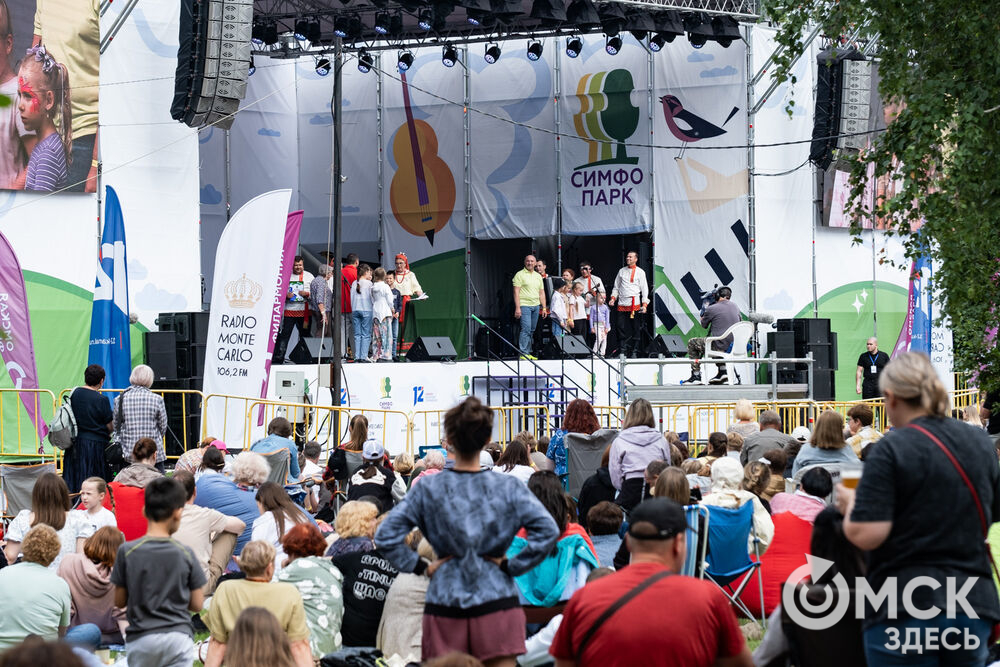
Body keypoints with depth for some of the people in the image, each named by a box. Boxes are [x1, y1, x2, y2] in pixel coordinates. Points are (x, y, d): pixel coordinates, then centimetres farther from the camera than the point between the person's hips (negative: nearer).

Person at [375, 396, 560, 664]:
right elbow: (547, 531, -11)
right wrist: (511, 566, -3)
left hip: (444, 600, 1)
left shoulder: (428, 490, 0)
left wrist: (421, 566, 2)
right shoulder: (508, 488, -2)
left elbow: (386, 535, -4)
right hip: (495, 599, -1)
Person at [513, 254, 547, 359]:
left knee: (532, 330, 6)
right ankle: (523, 353, -13)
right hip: (524, 306, -6)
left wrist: (544, 308, 12)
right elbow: (516, 292, -8)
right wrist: (517, 308, -15)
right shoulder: (520, 275, -2)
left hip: (536, 306, 6)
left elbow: (541, 293, 19)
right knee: (526, 329, -13)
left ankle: (528, 353, 9)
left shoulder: (538, 276, 17)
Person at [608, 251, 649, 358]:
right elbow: (616, 286, 21)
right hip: (622, 304, 3)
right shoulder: (622, 271, 16)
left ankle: (634, 352, 3)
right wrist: (613, 297, 4)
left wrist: (644, 304, -5)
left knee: (635, 329, -2)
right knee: (621, 328, -3)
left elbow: (644, 289, 4)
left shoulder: (640, 272, 7)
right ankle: (622, 351, 1)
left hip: (635, 304, -3)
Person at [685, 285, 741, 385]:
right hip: (734, 346, 7)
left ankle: (696, 376, 11)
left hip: (721, 347, -7)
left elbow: (704, 325, 8)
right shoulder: (735, 307, 8)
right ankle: (722, 372, 28)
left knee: (691, 343, 13)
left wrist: (703, 311, 26)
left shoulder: (711, 309, -9)